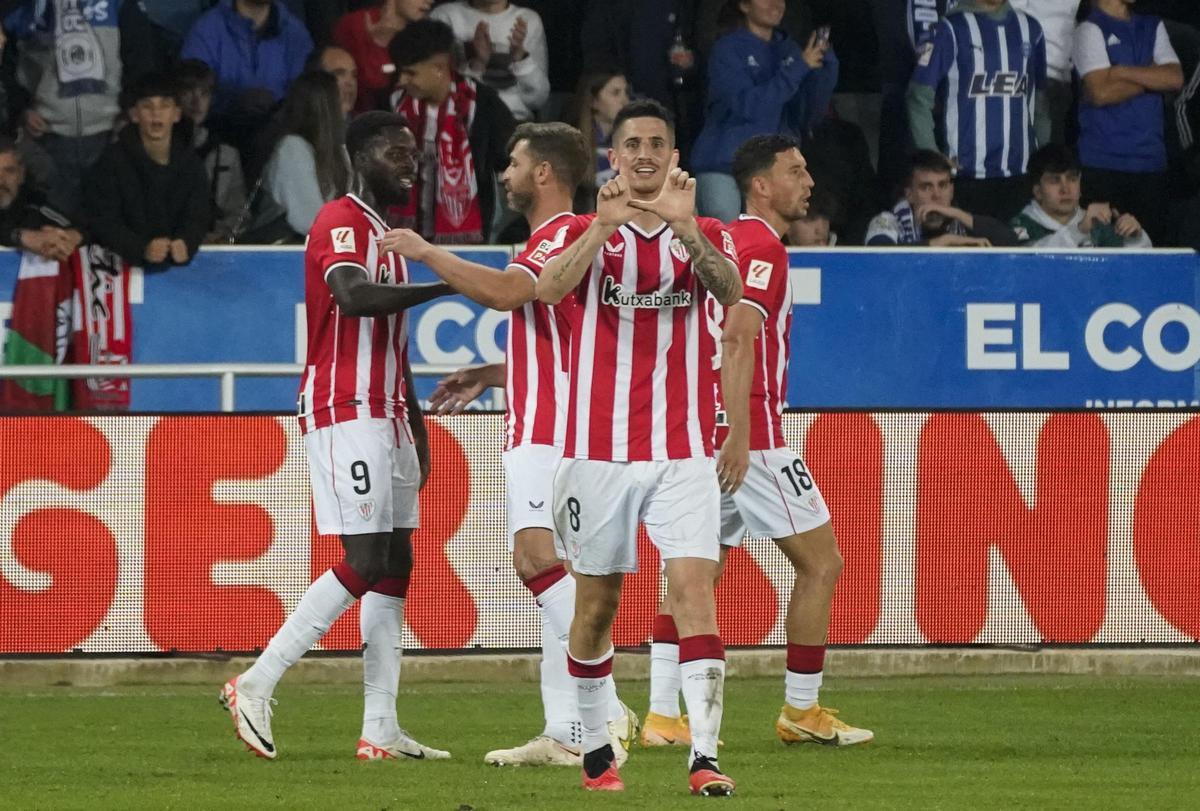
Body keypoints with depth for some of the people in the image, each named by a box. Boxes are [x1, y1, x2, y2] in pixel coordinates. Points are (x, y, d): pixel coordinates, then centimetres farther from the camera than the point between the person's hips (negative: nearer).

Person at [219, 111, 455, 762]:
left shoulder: (385, 233, 21)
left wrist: (416, 425, 23)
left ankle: (381, 730, 3)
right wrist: (446, 286, -30)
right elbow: (354, 297, -30)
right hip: (345, 411, -10)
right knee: (365, 561, -15)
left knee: (395, 564, 4)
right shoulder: (341, 223, -10)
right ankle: (255, 686, -10)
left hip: (385, 415, 10)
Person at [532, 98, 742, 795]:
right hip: (598, 446, 0)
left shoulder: (706, 235, 7)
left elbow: (730, 291, -15)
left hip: (683, 450, 0)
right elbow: (548, 290, -17)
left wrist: (685, 227, -32)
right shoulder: (585, 231, 5)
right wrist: (602, 227, -33)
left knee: (695, 588, -14)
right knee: (597, 602, 7)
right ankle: (596, 750, 23)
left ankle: (705, 756, -20)